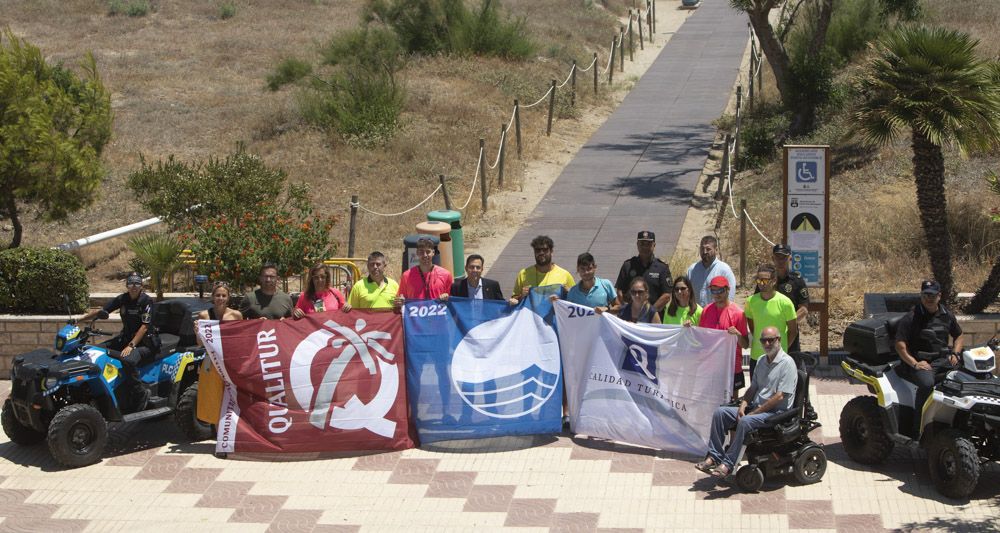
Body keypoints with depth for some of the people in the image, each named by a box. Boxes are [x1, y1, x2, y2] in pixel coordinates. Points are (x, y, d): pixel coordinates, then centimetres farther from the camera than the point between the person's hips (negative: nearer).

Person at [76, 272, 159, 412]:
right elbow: (101, 311, 3)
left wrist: (131, 345, -29)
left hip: (146, 342, -7)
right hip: (126, 337, 7)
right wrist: (79, 319, -9)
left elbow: (145, 326, -19)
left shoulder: (146, 301, -12)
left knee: (128, 360, -36)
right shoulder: (122, 299, 4)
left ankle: (141, 394, -20)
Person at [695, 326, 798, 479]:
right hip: (756, 407, 8)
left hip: (777, 412, -8)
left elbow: (780, 397, -17)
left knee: (745, 421, -34)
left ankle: (728, 464, -30)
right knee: (720, 413, -7)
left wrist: (753, 412, -15)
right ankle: (714, 456, -12)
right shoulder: (763, 361, 16)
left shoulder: (787, 363, -11)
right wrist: (743, 406, -1)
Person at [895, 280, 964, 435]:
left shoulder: (947, 315, 13)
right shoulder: (911, 318, -4)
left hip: (943, 359, 5)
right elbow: (900, 344, -9)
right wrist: (915, 363, -19)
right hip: (920, 362, -5)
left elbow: (958, 336, 27)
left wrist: (955, 354, 7)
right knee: (927, 383, -36)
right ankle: (918, 430, -29)